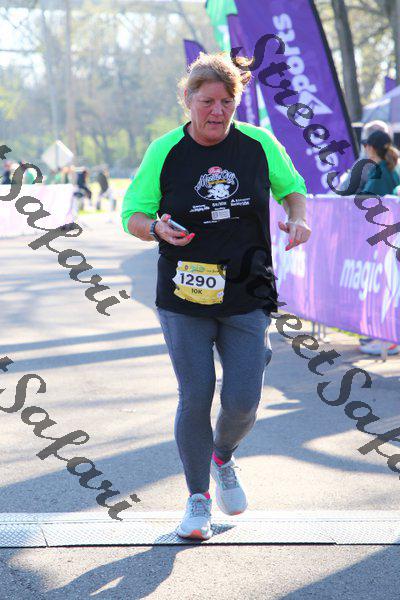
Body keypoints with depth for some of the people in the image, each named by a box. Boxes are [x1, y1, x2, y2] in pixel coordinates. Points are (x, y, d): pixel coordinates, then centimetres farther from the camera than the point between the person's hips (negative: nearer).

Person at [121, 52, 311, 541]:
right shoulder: (165, 152, -3)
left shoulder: (260, 144, 1)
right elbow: (132, 214, 3)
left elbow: (292, 187, 17)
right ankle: (198, 499, 16)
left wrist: (297, 218, -5)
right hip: (184, 300, -1)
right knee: (195, 399, -3)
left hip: (246, 299, 1)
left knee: (242, 401, -3)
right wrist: (158, 230, -19)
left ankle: (223, 459, 32)